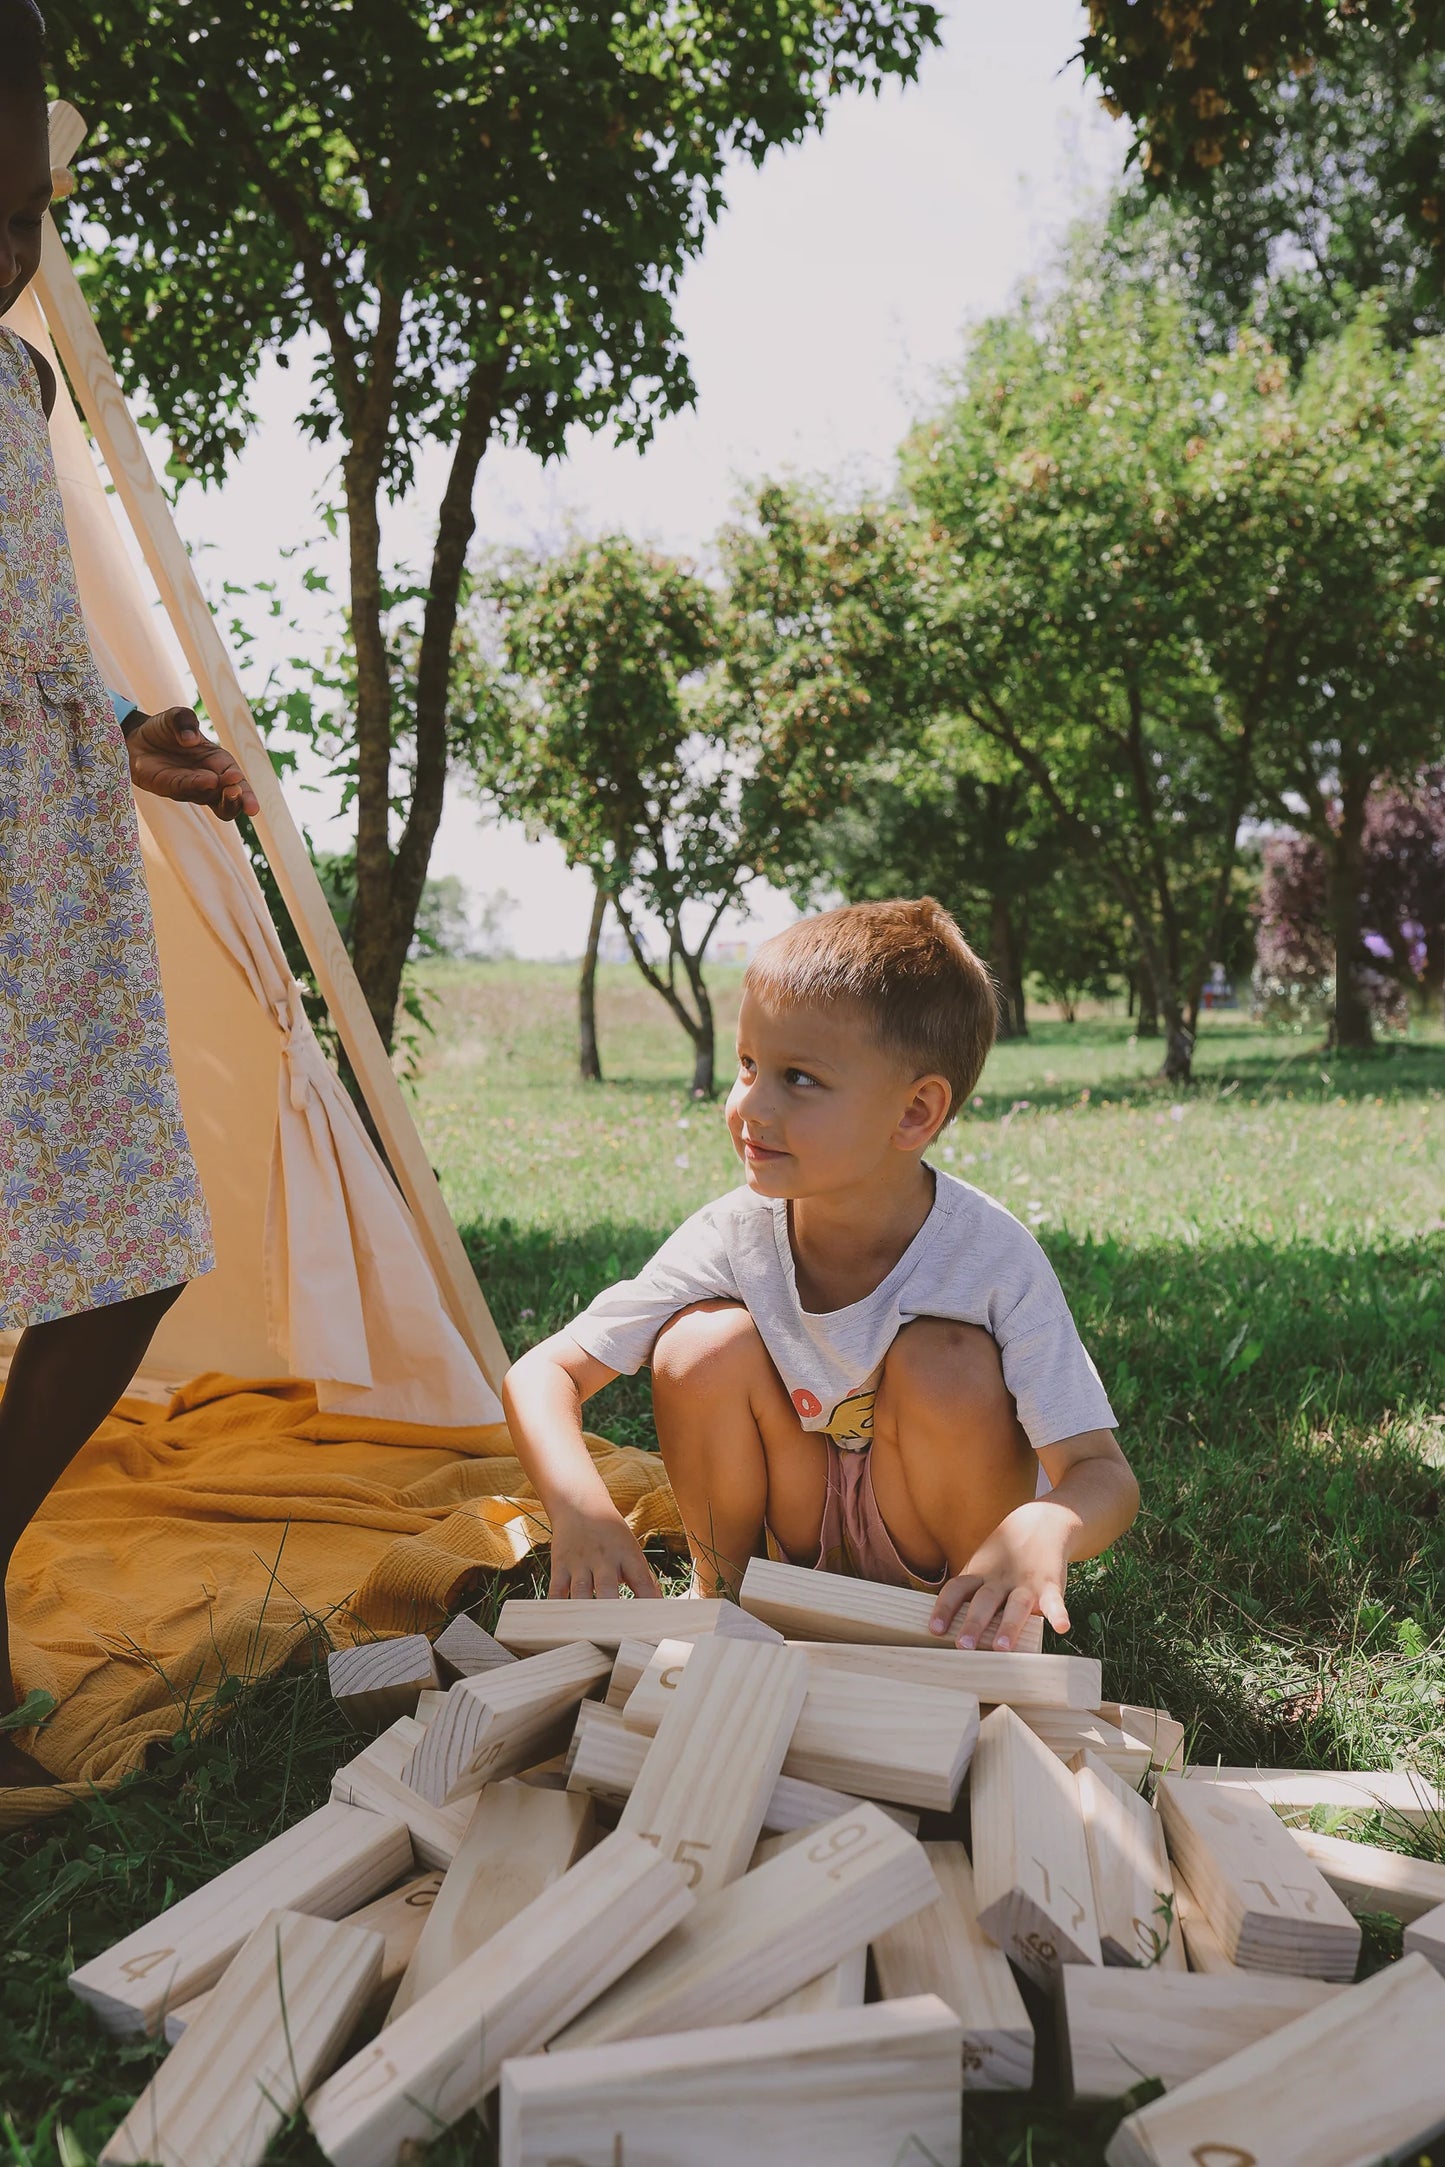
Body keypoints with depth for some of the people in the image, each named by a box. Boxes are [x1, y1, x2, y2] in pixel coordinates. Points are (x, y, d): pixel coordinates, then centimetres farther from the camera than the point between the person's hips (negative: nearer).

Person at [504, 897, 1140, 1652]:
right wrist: (579, 1504, -37)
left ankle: (982, 1631, -5)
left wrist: (1043, 1528, -52)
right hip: (794, 1543, 2)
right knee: (705, 1346, -24)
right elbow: (540, 1374, -17)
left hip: (938, 1557, -1)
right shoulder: (733, 1238, -21)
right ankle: (718, 1592, 1)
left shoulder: (993, 1257, -27)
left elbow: (1105, 1474, -28)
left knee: (944, 1364, -30)